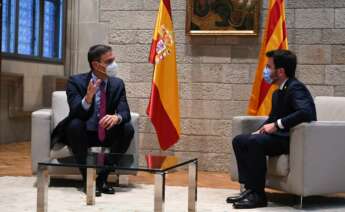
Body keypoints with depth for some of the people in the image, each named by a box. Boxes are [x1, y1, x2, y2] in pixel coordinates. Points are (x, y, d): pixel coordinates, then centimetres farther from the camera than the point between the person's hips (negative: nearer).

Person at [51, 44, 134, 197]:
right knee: (75, 124, -34)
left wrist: (117, 117, -37)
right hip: (83, 134, -3)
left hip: (106, 135, 3)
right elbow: (75, 113, -24)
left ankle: (103, 178, -12)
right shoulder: (76, 81, -12)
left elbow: (125, 112, -13)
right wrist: (88, 98, -45)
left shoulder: (117, 84, -3)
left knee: (128, 129, -23)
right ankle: (87, 178, -21)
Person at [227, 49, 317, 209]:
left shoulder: (296, 88, -15)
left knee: (255, 142, -29)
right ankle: (250, 188, -3)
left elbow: (306, 112, -32)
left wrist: (277, 125, -28)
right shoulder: (277, 93, 14)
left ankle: (258, 195, -22)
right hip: (281, 136, 10)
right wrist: (261, 131, 2)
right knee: (239, 140, 2)